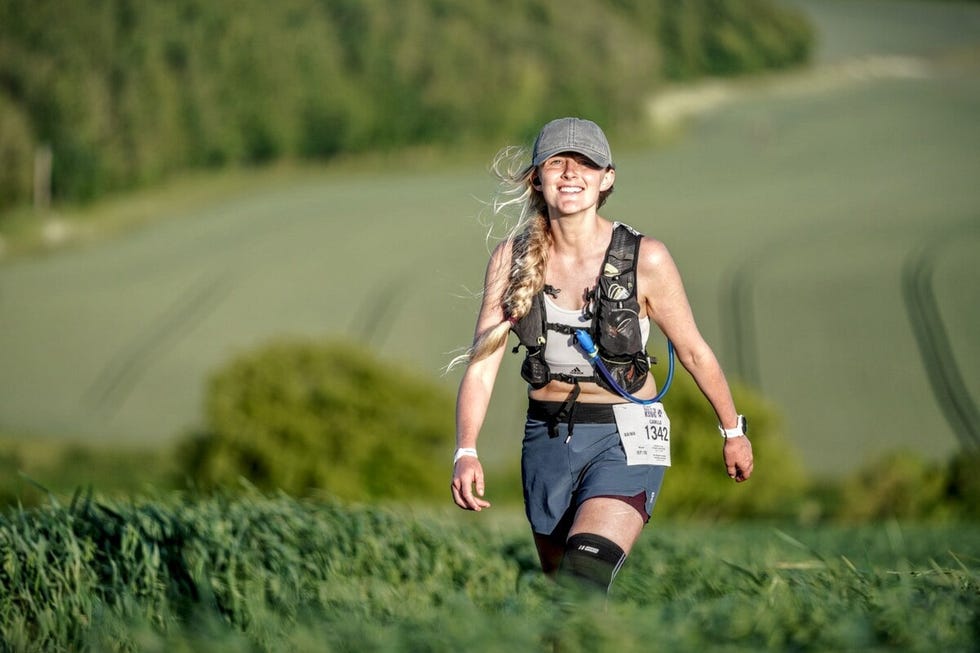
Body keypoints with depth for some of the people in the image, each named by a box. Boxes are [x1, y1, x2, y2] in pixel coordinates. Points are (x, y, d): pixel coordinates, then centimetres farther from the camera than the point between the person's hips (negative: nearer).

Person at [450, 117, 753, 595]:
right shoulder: (513, 257, -5)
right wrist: (466, 452, -21)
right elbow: (482, 362, -7)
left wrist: (733, 431, 12)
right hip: (546, 436, 4)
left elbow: (693, 351, 0)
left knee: (583, 580, -25)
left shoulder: (645, 259, -12)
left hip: (625, 438, -4)